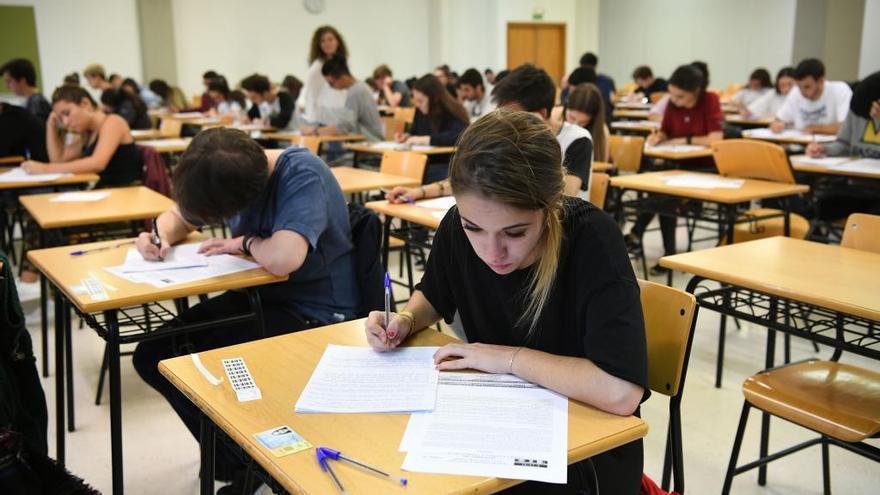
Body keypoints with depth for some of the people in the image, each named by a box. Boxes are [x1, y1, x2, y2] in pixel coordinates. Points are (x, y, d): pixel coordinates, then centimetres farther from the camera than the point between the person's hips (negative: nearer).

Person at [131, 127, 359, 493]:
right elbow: (179, 216, 18)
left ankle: (250, 463, 7)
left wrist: (244, 242, -18)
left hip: (314, 313, -8)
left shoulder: (301, 175, -24)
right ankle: (236, 461, 14)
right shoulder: (227, 174, -1)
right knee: (152, 356, -1)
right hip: (259, 295, 8)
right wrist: (161, 236, -5)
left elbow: (283, 258, -39)